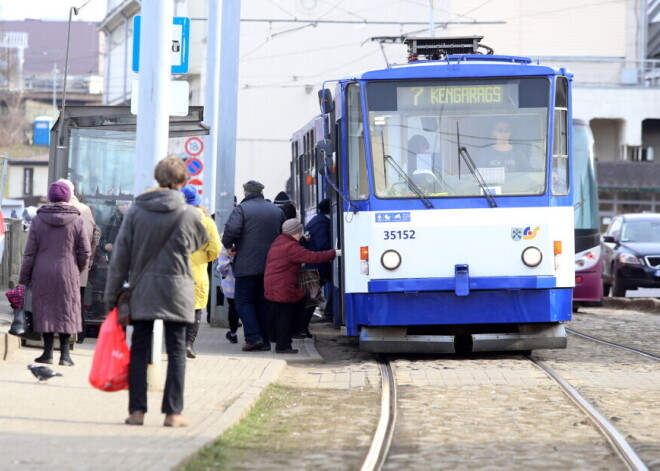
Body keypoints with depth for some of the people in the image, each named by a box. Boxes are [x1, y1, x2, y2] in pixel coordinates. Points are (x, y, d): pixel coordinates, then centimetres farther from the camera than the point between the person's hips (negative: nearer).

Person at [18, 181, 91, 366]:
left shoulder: (38, 220, 0)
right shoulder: (77, 220, -3)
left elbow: (30, 252, 0)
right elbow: (85, 251, -2)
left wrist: (24, 278, 6)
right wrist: (78, 268, 16)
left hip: (42, 273, 1)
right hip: (68, 273, -1)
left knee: (45, 309, 8)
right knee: (67, 310, 5)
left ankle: (48, 352, 8)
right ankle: (65, 354, 2)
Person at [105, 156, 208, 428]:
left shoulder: (136, 211, -1)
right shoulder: (189, 214, -5)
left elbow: (120, 255, 0)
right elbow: (201, 242, 14)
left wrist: (113, 294, 6)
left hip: (141, 292, 2)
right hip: (176, 291, -1)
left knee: (139, 349, 8)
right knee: (176, 350, 3)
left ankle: (137, 410, 6)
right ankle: (173, 412, 1)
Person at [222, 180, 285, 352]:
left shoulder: (242, 209, -6)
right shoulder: (277, 211, 13)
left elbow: (231, 229, -20)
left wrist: (228, 245, -4)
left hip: (247, 265, -5)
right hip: (271, 265, 5)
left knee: (243, 301, 1)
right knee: (264, 302, 12)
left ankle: (253, 336, -13)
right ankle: (265, 340, 9)